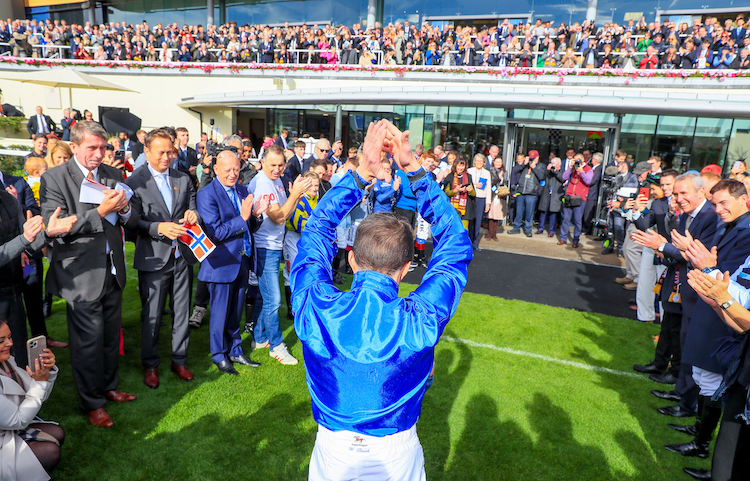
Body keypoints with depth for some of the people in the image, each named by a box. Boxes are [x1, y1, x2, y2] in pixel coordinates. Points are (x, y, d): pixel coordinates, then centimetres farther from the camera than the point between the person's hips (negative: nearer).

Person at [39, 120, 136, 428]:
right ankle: (92, 403, 25)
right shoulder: (53, 180, -9)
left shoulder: (113, 175, 6)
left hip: (113, 269, 5)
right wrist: (100, 212, -26)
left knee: (111, 336, 18)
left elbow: (124, 220, 9)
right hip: (82, 273, -5)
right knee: (88, 341, 6)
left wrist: (124, 209, -14)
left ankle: (109, 387, 39)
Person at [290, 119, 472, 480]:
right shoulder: (420, 321, -29)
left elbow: (315, 232, -10)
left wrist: (362, 173, -14)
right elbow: (455, 243, -15)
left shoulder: (315, 310, -27)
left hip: (332, 452, 1)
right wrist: (413, 169, -16)